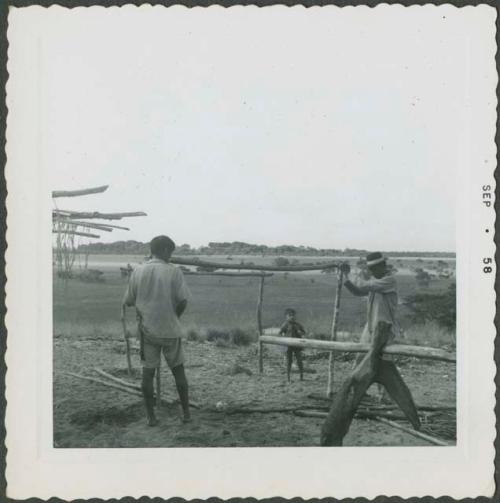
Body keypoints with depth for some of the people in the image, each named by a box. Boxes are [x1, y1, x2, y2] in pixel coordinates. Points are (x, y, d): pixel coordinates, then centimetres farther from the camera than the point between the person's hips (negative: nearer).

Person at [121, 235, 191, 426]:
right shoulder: (174, 271, -9)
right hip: (170, 330, -2)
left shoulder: (137, 271, -1)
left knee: (148, 372, 9)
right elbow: (183, 300, -11)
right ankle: (186, 413, 19)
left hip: (147, 329, 2)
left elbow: (128, 301, 4)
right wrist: (175, 317, 6)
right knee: (178, 371, 11)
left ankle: (151, 416, 15)